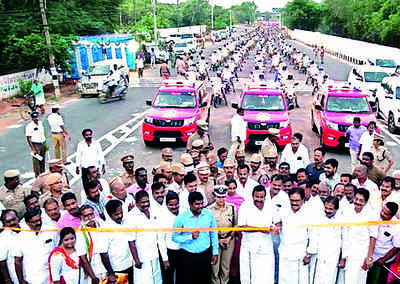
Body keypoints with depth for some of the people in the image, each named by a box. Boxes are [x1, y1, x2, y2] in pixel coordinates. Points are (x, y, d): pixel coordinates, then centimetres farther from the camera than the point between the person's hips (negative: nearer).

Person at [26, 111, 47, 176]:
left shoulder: (40, 123, 7)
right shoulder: (29, 126, -14)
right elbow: (28, 139, -15)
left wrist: (45, 143, 15)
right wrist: (33, 149, -18)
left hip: (43, 144, 6)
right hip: (35, 145, -6)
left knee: (42, 159, 17)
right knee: (36, 160, 1)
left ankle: (43, 172, 32)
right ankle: (37, 175, 13)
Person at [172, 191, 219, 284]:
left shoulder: (209, 214, -4)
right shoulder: (181, 218, -13)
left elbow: (213, 234, 6)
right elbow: (174, 237, -6)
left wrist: (215, 252, 7)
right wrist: (191, 237, -18)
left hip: (206, 255, 2)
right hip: (188, 256, -2)